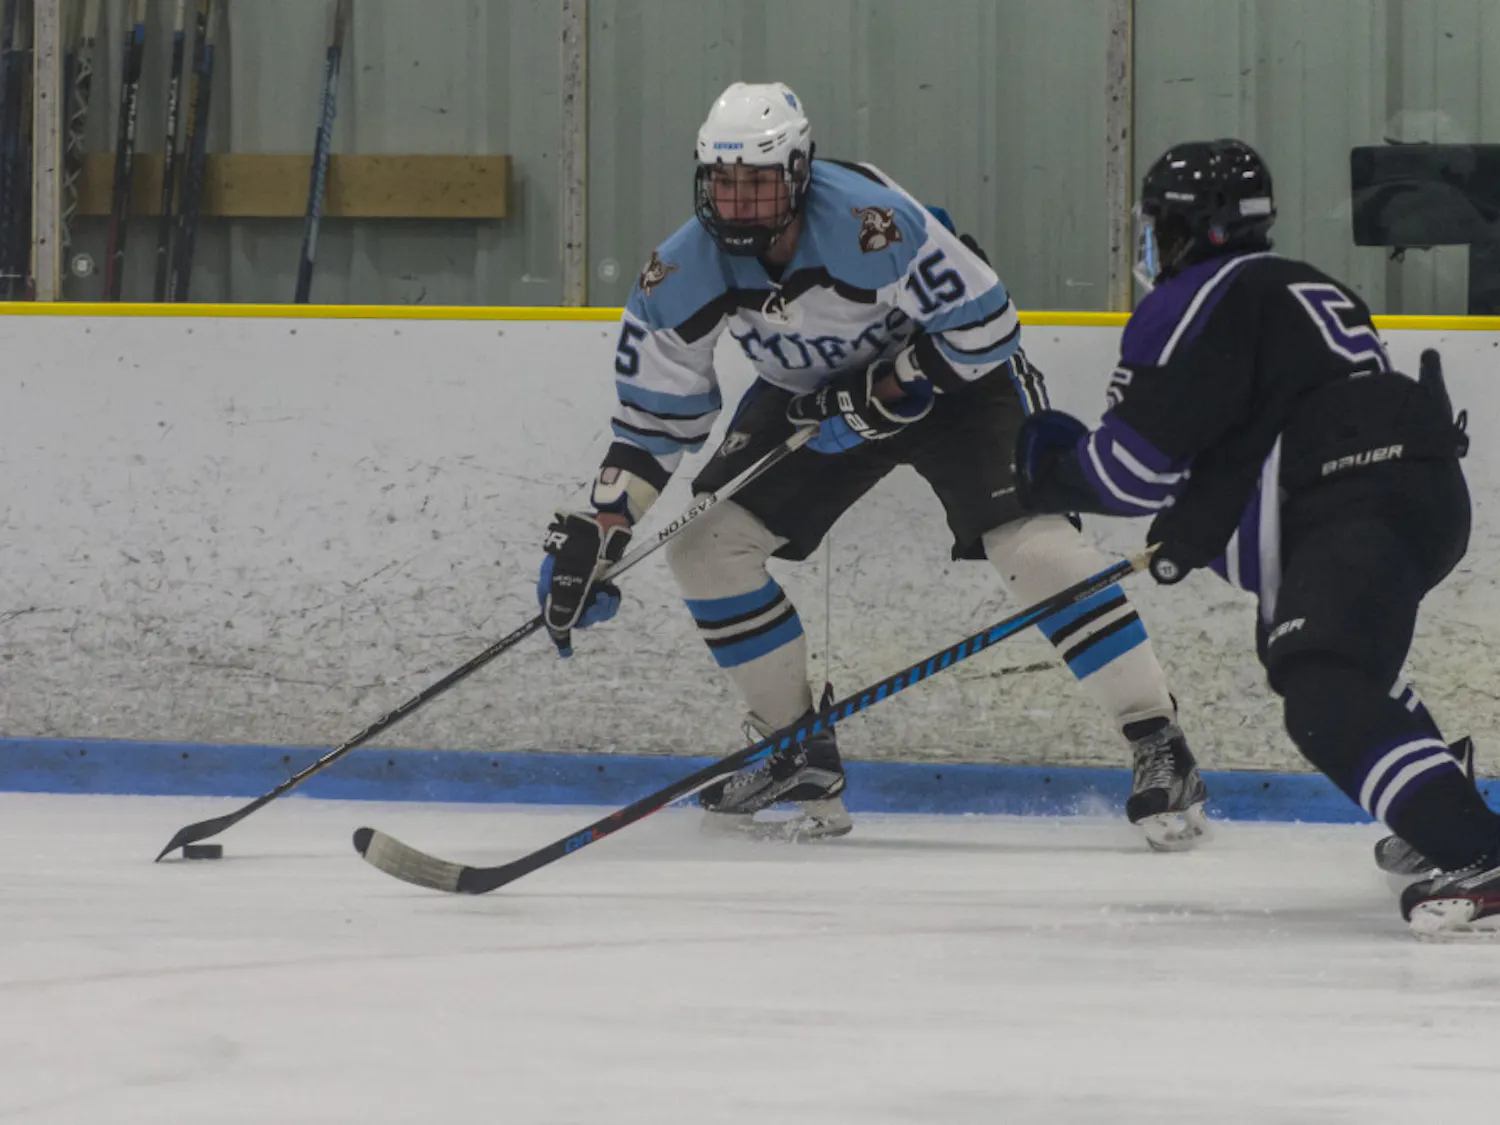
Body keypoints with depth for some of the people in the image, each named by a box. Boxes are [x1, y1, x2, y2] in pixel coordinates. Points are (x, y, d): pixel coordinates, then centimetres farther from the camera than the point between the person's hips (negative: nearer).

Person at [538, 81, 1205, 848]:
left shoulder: (868, 223, -35)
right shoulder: (682, 275, -17)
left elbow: (984, 324, -28)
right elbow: (652, 420, -5)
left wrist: (880, 396, -28)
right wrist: (594, 536, -12)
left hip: (953, 378, -6)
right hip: (812, 395, 6)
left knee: (1031, 541, -24)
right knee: (705, 542, -4)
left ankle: (1160, 747, -19)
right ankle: (803, 758, 8)